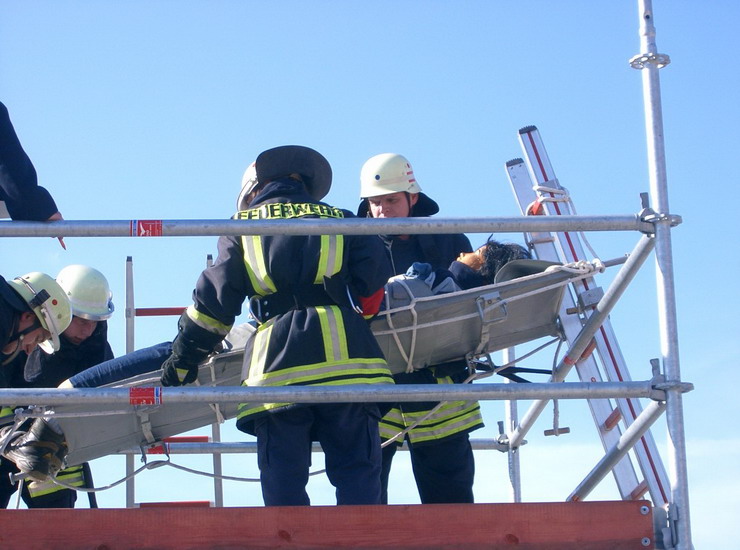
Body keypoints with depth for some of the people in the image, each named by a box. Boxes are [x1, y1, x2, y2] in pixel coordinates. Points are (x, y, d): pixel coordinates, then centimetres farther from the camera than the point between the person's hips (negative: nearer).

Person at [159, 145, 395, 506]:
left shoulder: (243, 224, 19)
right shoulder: (340, 219, 22)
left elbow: (214, 299, 11)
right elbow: (375, 280, 8)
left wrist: (182, 361, 16)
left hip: (277, 368, -1)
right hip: (347, 362, 1)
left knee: (284, 489, 4)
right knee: (357, 477, 1)